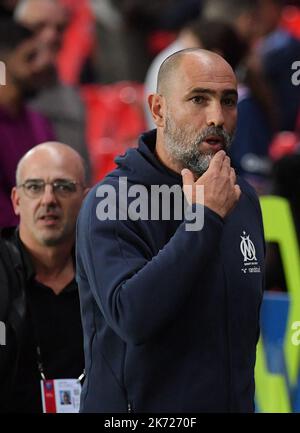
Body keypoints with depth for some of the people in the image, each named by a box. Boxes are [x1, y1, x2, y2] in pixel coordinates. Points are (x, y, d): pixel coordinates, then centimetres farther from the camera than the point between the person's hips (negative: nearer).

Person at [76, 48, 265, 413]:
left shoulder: (242, 198, 4)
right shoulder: (111, 204, -16)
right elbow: (132, 317, -30)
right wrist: (206, 218, -26)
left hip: (234, 401, 6)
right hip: (138, 407, -6)